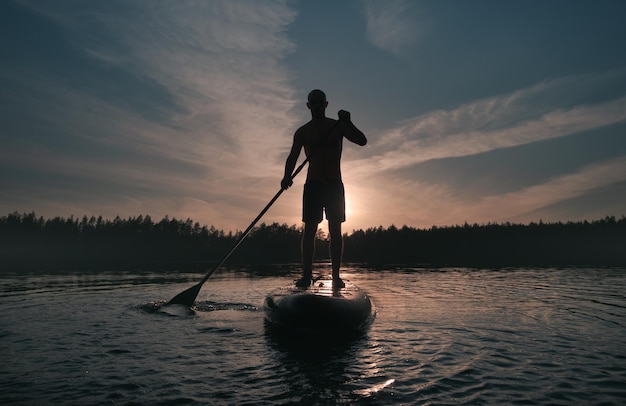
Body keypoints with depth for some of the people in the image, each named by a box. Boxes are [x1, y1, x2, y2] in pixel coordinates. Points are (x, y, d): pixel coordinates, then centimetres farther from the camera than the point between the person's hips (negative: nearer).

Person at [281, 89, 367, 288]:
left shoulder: (338, 126, 8)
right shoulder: (302, 132, 7)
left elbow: (362, 141, -3)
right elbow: (293, 156, -4)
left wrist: (348, 123, -20)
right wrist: (287, 176, -23)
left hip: (334, 185, 0)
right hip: (313, 184, 0)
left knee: (335, 230, -1)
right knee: (309, 230, -4)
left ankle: (336, 275, 3)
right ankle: (306, 274, 0)